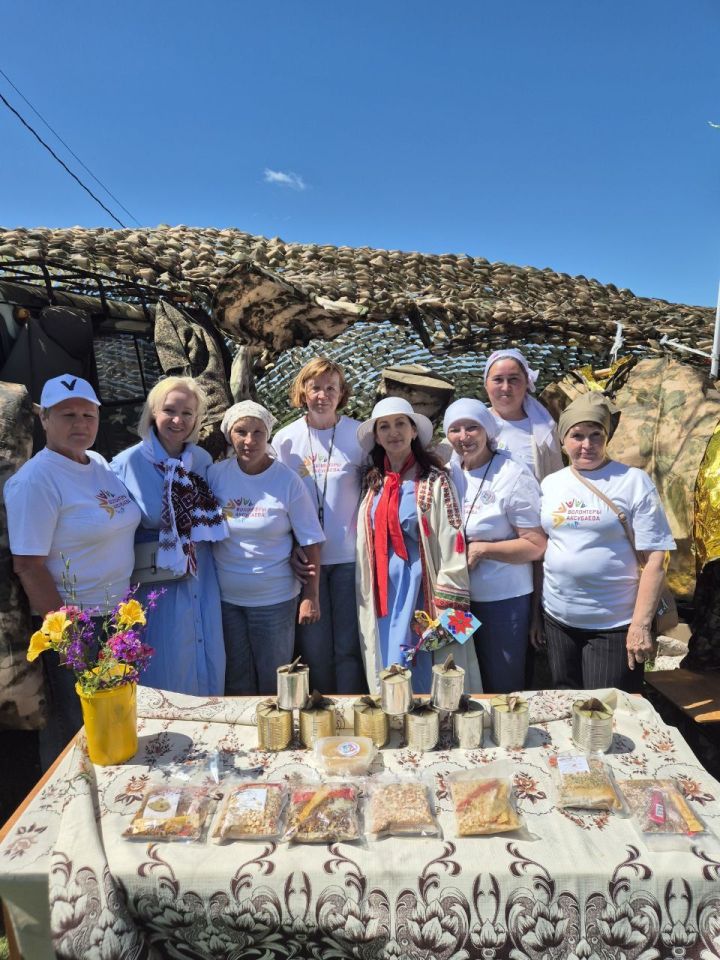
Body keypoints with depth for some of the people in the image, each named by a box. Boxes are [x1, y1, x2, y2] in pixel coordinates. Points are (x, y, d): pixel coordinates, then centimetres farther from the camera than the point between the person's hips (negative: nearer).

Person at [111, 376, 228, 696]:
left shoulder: (203, 460, 2)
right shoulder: (127, 464, -11)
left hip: (203, 585, 4)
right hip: (156, 587, -4)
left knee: (208, 665, 17)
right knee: (165, 672, 10)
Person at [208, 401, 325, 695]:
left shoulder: (287, 481, -10)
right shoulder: (215, 475, -3)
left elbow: (310, 542, -6)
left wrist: (311, 596, -8)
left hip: (275, 599, -2)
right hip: (225, 597, 2)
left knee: (274, 681, 12)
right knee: (236, 680, 17)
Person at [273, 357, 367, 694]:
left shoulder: (359, 435, -1)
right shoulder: (285, 439, 2)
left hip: (349, 556, -1)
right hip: (305, 559, 1)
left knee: (348, 646, 6)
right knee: (314, 646, 9)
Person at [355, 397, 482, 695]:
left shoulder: (434, 481, -5)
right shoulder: (374, 485, 10)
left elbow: (452, 545, -10)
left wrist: (448, 607, -14)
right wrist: (365, 601, 11)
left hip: (419, 589, -4)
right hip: (382, 595, 5)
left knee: (423, 677, 2)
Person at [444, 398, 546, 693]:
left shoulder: (513, 476, -12)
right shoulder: (450, 472, 4)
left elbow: (537, 546, -14)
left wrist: (482, 549, -17)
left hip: (504, 600, -5)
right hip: (458, 599, 5)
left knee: (502, 687, 9)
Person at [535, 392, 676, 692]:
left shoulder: (634, 481, -7)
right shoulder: (550, 484, 5)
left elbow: (654, 557, -10)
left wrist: (641, 624, -15)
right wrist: (535, 611, 9)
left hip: (615, 625, -4)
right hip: (557, 620, 4)